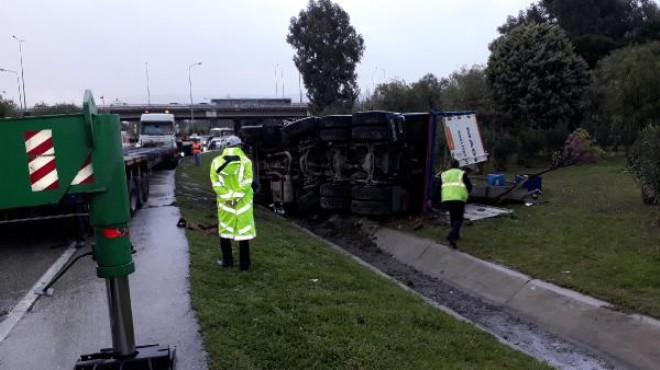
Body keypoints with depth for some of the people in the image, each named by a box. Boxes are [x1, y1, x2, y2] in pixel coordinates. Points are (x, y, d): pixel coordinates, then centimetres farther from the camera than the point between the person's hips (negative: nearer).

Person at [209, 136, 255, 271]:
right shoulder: (245, 160, -4)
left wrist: (228, 197, -7)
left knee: (224, 230, 18)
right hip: (242, 202, -1)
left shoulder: (217, 161, 2)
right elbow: (247, 181, -13)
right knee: (243, 230, 7)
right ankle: (244, 264, 12)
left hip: (225, 202, 1)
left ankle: (227, 261, 25)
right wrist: (237, 197, -11)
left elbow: (215, 183, -5)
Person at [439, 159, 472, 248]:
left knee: (452, 216, 24)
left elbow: (438, 187, 19)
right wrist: (465, 194, 23)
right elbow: (469, 186, 5)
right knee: (458, 219, -1)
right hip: (458, 198, -3)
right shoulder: (462, 174, 10)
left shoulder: (444, 174, 19)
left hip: (446, 198, 4)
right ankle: (452, 236, -21)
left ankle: (456, 234, 31)